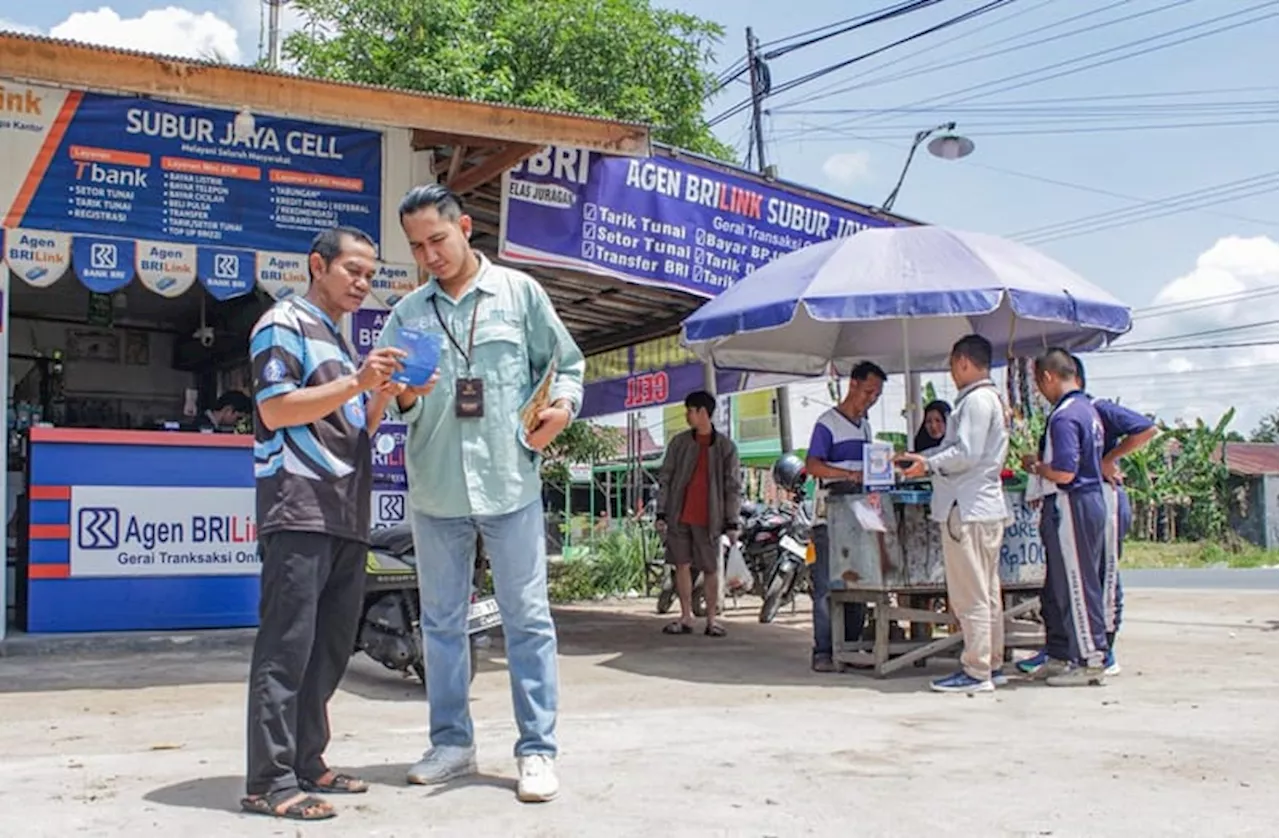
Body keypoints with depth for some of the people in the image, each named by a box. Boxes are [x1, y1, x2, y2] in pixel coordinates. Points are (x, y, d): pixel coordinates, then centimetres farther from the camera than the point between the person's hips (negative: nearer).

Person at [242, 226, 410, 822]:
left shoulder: (341, 343, 25)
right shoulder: (284, 323, 1)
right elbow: (276, 409, -10)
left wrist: (382, 394, 7)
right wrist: (356, 383, -16)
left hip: (348, 517, 9)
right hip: (299, 511, -9)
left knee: (330, 648, 10)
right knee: (287, 646, -9)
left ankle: (306, 762, 17)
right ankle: (270, 780, -7)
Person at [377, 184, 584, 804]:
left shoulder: (519, 292, 4)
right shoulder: (407, 313, 10)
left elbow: (565, 363, 9)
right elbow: (392, 403, 5)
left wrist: (561, 407, -10)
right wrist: (406, 396, -17)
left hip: (509, 483, -3)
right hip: (434, 489, 3)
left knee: (527, 618, 0)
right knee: (441, 621, 11)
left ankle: (537, 749, 8)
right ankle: (451, 742, 24)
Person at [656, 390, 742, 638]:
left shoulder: (726, 447, 1)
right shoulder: (679, 442, 6)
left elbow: (733, 486, 1)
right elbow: (665, 478, 7)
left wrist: (732, 522, -4)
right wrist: (661, 513, 1)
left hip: (709, 519, -2)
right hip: (679, 516, 2)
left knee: (711, 570, 3)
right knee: (682, 565, 4)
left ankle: (711, 620, 11)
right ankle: (686, 618, 11)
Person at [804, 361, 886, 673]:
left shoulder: (865, 426, 19)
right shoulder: (828, 423, -5)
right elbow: (812, 465, -16)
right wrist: (850, 474, -27)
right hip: (830, 517, -7)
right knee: (827, 585, -7)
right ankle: (822, 652, -4)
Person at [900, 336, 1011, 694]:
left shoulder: (977, 400, -15)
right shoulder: (991, 398, 17)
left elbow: (966, 454, -21)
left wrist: (929, 464, -9)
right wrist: (924, 457, 17)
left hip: (968, 509, -10)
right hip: (986, 506, 10)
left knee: (969, 595, -6)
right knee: (987, 592, 14)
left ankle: (976, 672, -2)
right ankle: (992, 664, 21)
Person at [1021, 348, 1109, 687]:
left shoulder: (1064, 416, -18)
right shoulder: (1088, 409, 14)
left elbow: (1064, 472, -25)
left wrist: (1035, 466, -7)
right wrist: (1041, 465, 17)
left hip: (1070, 506, -10)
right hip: (1091, 499, 10)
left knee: (1077, 586, -3)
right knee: (1057, 586, 16)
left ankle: (1091, 661, 4)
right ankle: (1060, 656, 23)